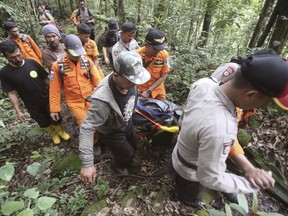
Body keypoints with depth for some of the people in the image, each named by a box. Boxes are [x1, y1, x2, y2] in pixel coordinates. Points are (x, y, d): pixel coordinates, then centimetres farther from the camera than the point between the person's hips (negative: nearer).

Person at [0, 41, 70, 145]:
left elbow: (45, 78, -3)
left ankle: (61, 131, 43)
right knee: (44, 123, 18)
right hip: (33, 106, 0)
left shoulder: (31, 63, -10)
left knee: (56, 119, 13)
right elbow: (11, 93, -7)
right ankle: (53, 134, 47)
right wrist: (18, 111, -7)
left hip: (47, 99, 0)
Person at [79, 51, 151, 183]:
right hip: (111, 133, -6)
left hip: (127, 124, 6)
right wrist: (87, 164, -43)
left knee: (133, 147, 28)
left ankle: (127, 160, 64)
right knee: (127, 153, 17)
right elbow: (86, 129, -42)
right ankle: (118, 166, 53)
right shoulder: (103, 100, -45)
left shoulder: (127, 81, -24)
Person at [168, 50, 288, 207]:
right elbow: (210, 178, -31)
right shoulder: (217, 128, -47)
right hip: (191, 173, -5)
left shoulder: (204, 83, -23)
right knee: (189, 197, 33)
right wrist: (252, 184, -19)